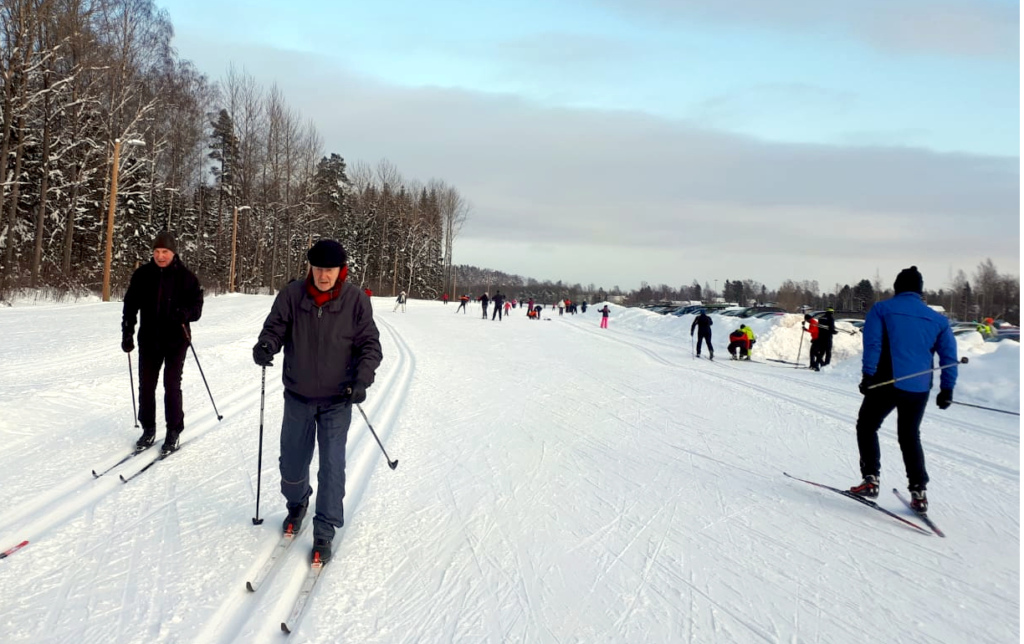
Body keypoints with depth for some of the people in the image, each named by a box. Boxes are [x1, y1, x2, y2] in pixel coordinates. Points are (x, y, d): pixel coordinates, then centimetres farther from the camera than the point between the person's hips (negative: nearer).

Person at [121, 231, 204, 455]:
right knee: (146, 385, 8)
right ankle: (148, 429, 23)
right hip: (149, 340, 3)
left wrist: (184, 313, -26)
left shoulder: (186, 276, -6)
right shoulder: (143, 274, 1)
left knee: (172, 386, -1)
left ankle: (174, 431, 12)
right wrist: (127, 333, -1)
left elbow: (197, 307, -5)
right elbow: (130, 305, 5)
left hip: (176, 340, -3)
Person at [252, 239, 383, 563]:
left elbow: (370, 344, -6)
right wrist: (265, 346, -26)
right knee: (292, 460, 16)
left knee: (332, 465, -3)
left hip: (338, 400, -2)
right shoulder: (292, 294, -7)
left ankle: (324, 532, 12)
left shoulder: (356, 300, -10)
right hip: (298, 396, 2)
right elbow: (275, 327, -3)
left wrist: (362, 379, -20)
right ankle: (297, 504, 46)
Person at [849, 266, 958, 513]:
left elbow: (872, 344, -11)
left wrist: (868, 376, -12)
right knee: (910, 436, 19)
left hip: (887, 383, -4)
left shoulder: (882, 309, 0)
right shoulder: (937, 319, 11)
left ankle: (871, 479, 5)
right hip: (919, 389, 4)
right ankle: (919, 491, 14)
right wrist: (947, 389, 12)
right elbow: (949, 356, 9)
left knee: (867, 427, 14)